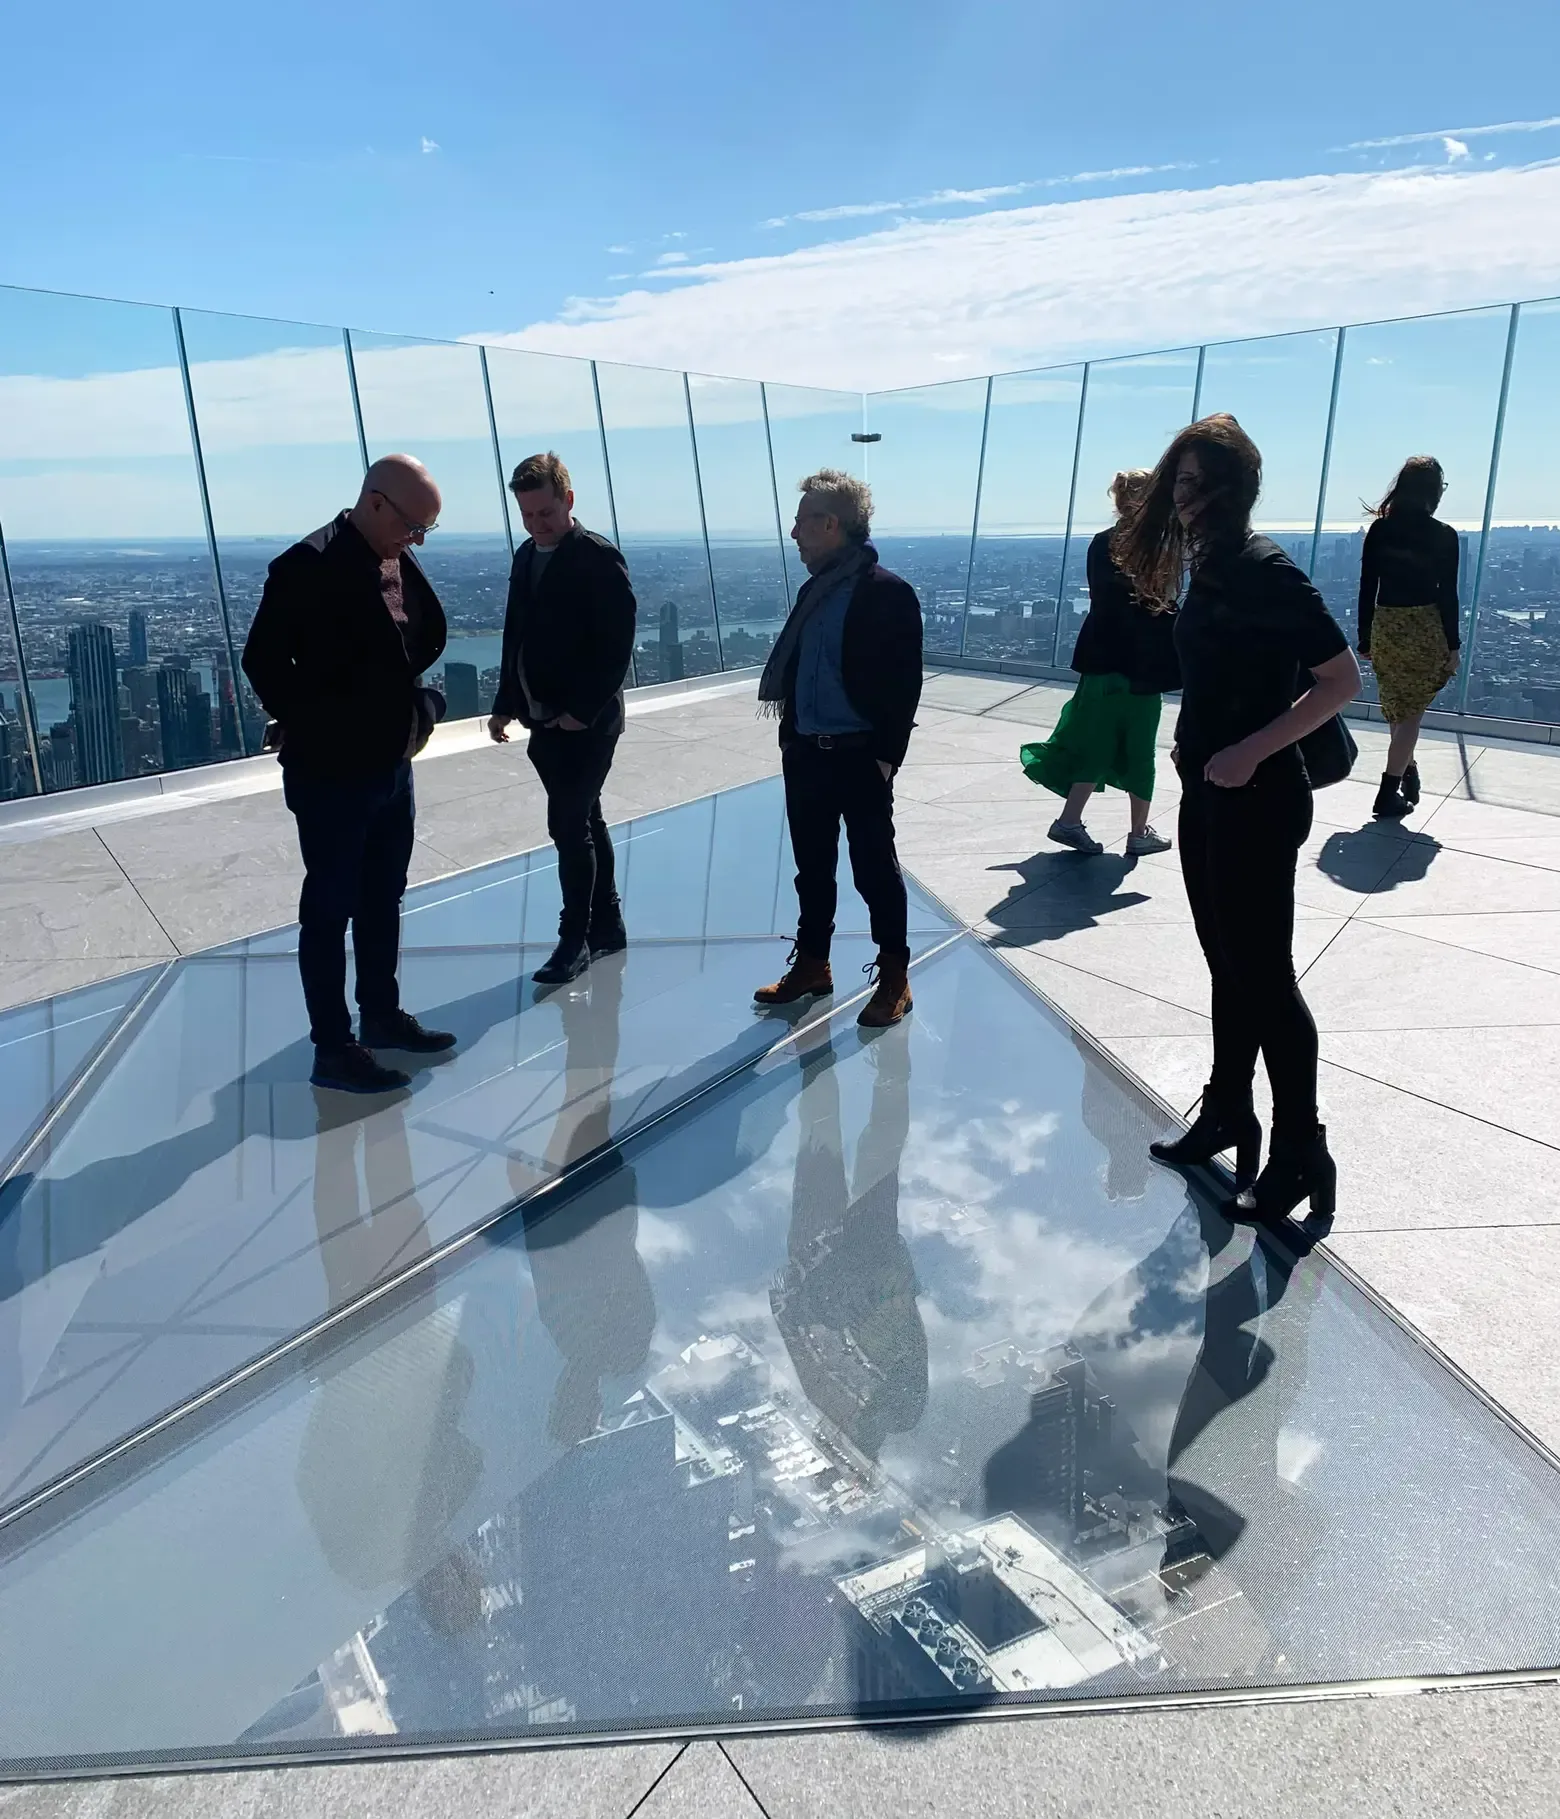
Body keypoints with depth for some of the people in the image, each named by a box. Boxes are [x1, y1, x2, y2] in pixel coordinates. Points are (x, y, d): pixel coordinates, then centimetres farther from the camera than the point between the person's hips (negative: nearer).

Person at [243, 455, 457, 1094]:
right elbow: (264, 660, -18)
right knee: (329, 909, 4)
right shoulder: (308, 567, -18)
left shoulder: (400, 563, 5)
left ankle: (382, 1015, 35)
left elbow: (428, 638, 14)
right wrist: (310, 728, -8)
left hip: (390, 765, 8)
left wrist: (417, 710, 0)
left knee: (382, 900, 19)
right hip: (330, 773, -8)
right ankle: (332, 1048, 15)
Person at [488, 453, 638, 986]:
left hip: (586, 722, -8)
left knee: (569, 827, -6)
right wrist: (506, 704, 11)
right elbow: (516, 636, 17)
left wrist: (582, 711, -18)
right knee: (584, 823, 14)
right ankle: (607, 926, 26)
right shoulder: (525, 557, 12)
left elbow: (617, 647, -15)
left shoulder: (599, 558, -11)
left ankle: (576, 938, 6)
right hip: (544, 720, 8)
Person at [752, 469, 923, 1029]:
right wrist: (791, 737, 11)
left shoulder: (888, 593, -12)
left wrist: (886, 758, -15)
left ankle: (894, 979, 16)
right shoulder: (813, 590, 11)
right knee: (812, 870, 15)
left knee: (876, 871, 3)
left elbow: (905, 684, -13)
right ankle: (811, 966, 29)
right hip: (805, 754, 7)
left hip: (859, 759, -7)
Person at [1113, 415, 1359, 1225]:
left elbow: (1341, 679, -18)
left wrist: (1252, 752, -23)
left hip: (1257, 800, -9)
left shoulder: (1263, 569, -17)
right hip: (1207, 793, 9)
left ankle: (1300, 1155, 13)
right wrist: (1194, 739, 8)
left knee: (1264, 975, -1)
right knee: (1229, 966, 17)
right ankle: (1227, 1116, 31)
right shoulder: (1209, 567, 9)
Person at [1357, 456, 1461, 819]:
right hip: (1425, 630, -3)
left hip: (1385, 628, 3)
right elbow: (1447, 595, -6)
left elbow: (1367, 589, 1)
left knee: (1397, 711, 18)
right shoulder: (1443, 536, -7)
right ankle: (1389, 795, 2)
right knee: (1411, 713, 5)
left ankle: (1407, 778, 33)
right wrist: (1452, 646, 2)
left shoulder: (1379, 529, -1)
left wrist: (1365, 639, 9)